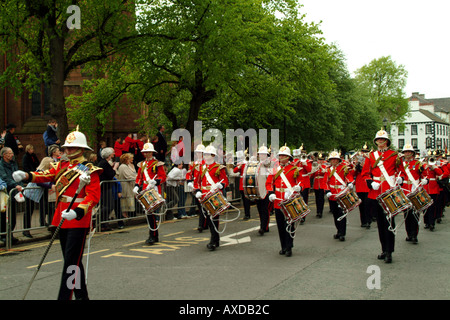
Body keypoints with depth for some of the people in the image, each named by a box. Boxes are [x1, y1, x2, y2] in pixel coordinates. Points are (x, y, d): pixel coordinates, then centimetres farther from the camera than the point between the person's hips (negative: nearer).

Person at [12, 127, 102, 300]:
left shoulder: (89, 170, -8)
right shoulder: (62, 165, 13)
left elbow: (94, 196, -17)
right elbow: (46, 175, 3)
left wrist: (78, 211, -31)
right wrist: (27, 176, -15)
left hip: (78, 221, -7)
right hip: (62, 219, 7)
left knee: (71, 262, -8)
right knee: (73, 260, 16)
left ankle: (64, 296, -6)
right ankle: (81, 295, 29)